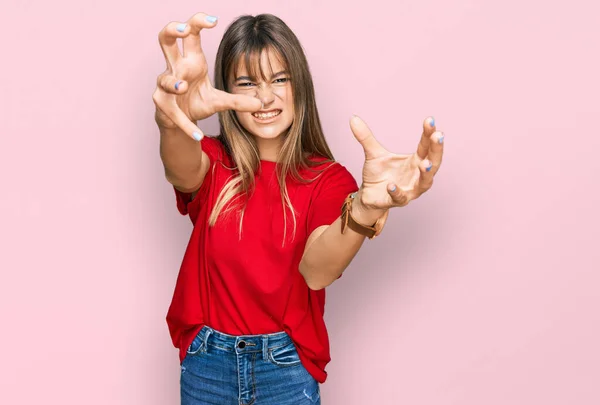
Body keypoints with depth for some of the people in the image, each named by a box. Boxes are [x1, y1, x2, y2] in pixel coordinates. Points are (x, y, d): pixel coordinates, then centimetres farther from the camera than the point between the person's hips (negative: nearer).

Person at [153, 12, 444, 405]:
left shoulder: (327, 179, -7)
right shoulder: (213, 162, -3)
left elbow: (317, 270, -25)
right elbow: (183, 173, -28)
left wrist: (366, 209, -46)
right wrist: (173, 123, -51)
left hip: (287, 367, -1)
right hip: (208, 363, 2)